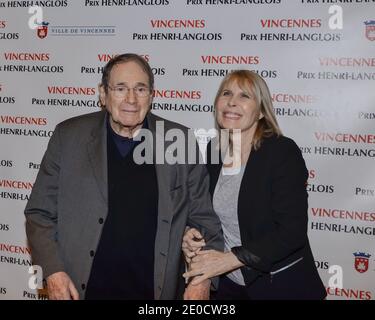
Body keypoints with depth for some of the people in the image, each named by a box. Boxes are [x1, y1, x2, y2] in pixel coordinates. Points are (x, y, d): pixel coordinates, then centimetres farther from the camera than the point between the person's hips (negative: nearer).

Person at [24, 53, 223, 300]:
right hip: (82, 290, 0)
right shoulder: (68, 136, -2)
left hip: (158, 290, 1)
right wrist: (53, 271, -9)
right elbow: (41, 213, 2)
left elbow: (203, 219, 3)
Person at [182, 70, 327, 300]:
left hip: (281, 286, -4)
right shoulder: (209, 151, 0)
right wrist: (192, 237, -9)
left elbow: (292, 231, -21)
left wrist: (230, 259, -24)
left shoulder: (283, 151, -15)